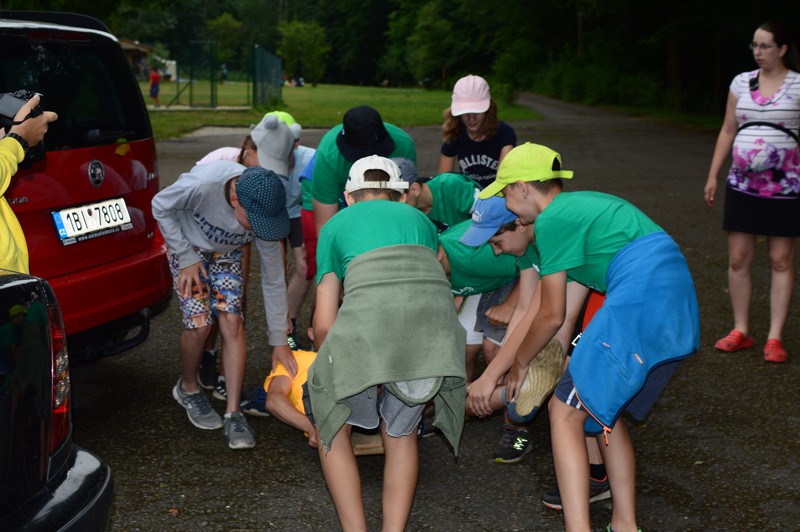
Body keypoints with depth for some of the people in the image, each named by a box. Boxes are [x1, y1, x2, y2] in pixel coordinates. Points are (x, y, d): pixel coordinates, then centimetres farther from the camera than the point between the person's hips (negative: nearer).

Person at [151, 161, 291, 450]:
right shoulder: (201, 184, -41)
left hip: (225, 254, 2)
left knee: (232, 322, -13)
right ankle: (188, 389, 15)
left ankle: (234, 414, -6)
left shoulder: (264, 211, -29)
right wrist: (187, 258, -17)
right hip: (187, 246, -2)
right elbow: (160, 207, -17)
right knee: (199, 322, -14)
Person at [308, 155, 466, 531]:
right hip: (435, 316, 3)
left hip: (369, 320, -2)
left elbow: (324, 323, 25)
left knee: (333, 425, 22)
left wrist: (331, 371, 45)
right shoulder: (420, 219, 36)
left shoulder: (336, 225, 30)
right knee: (400, 431, 25)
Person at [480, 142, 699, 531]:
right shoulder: (584, 203, 26)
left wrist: (520, 363, 17)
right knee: (603, 409, 21)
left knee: (565, 411, -3)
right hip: (681, 307, 9)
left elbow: (552, 316, 2)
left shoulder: (552, 219, 0)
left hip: (639, 301, -9)